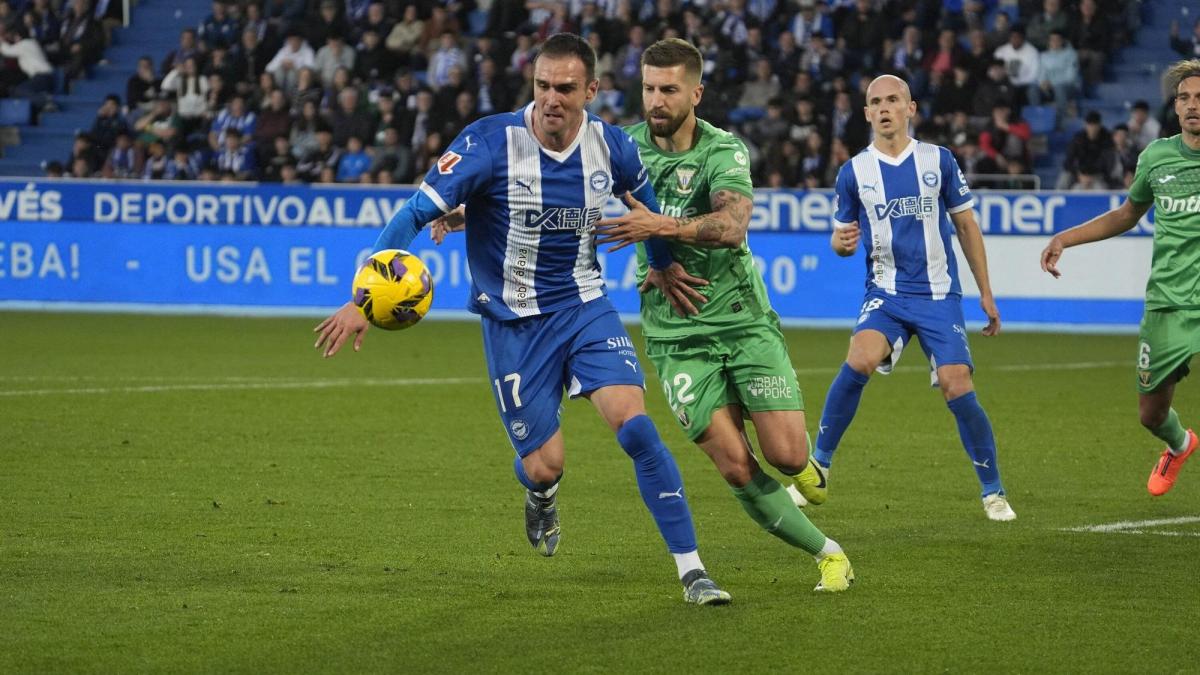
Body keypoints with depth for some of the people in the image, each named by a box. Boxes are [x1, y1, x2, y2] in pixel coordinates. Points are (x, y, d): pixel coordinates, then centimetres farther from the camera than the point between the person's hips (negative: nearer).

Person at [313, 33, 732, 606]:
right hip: (513, 322, -2)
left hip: (586, 307, 2)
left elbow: (649, 204, 16)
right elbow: (416, 214, -20)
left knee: (634, 423, -18)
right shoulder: (491, 142, -19)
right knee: (545, 465, -3)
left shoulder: (611, 147, -7)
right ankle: (541, 497, 39)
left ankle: (691, 570, -11)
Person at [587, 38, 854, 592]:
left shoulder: (723, 150, -10)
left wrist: (662, 227, -42)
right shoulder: (625, 146, 1)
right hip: (676, 336, 2)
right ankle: (827, 554, 7)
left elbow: (732, 225, -28)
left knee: (786, 454, -12)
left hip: (743, 320, -2)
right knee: (737, 469, -8)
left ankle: (804, 462, 25)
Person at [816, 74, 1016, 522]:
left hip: (939, 295, 0)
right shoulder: (854, 172, 3)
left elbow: (966, 225, 10)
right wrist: (841, 242, -15)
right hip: (885, 295, 0)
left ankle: (993, 492, 9)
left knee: (958, 390, -11)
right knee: (859, 361, -28)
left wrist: (986, 293, 9)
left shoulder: (939, 161, 3)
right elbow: (842, 238, 11)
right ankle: (817, 467, -13)